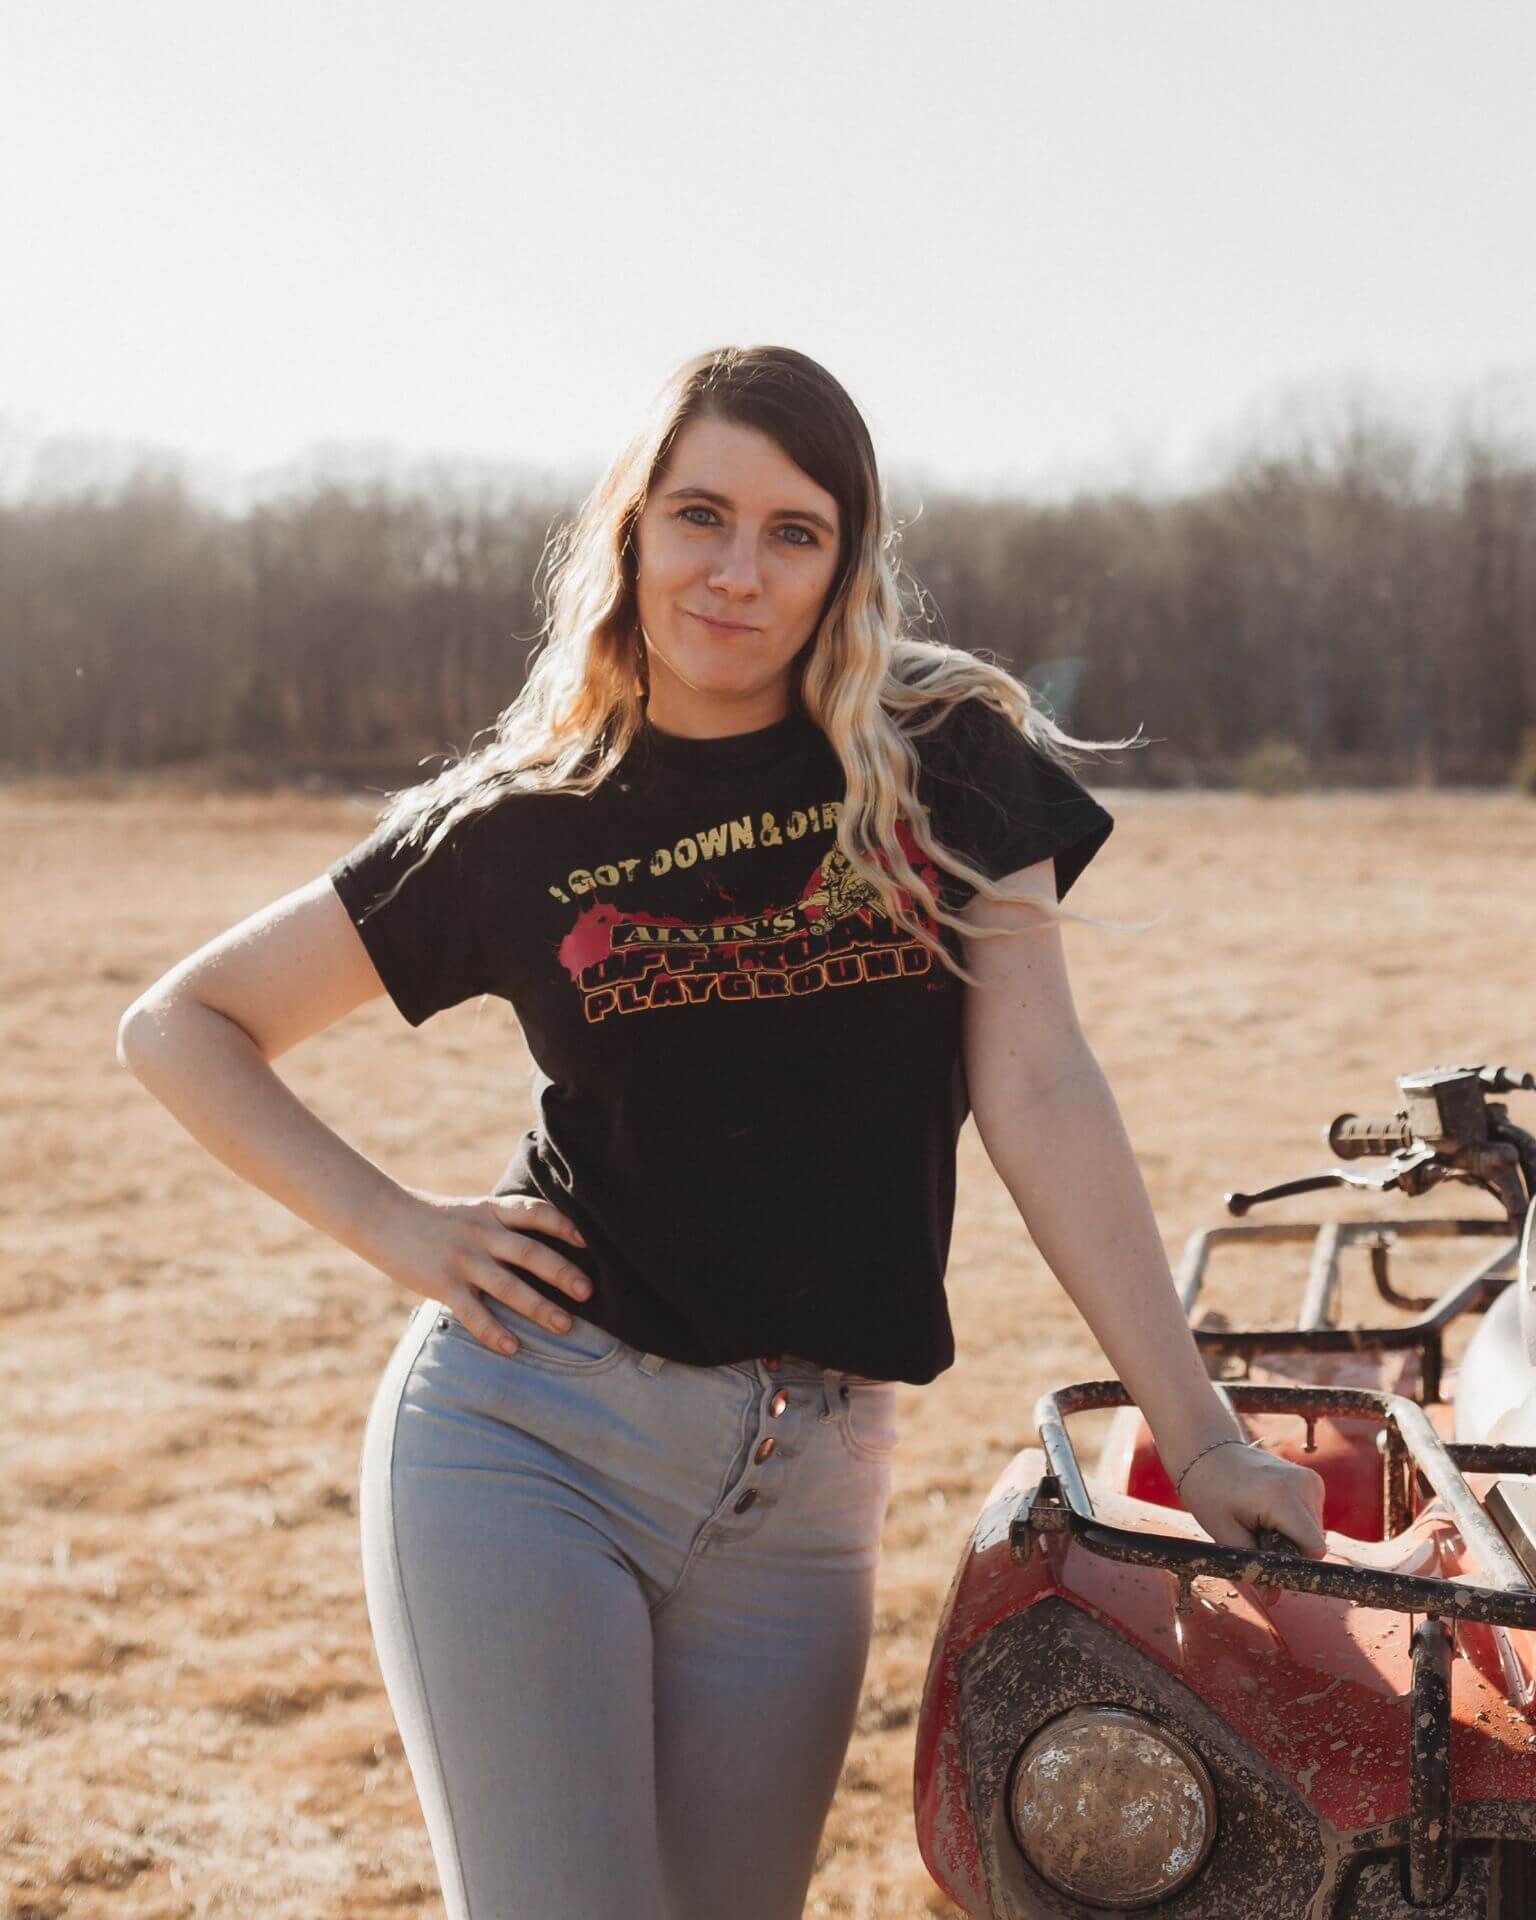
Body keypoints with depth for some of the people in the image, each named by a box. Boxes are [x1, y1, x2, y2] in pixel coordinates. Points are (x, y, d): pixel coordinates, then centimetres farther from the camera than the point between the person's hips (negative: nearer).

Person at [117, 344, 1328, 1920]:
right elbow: (182, 1025, 10)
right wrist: (390, 1225, -4)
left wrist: (1199, 1440, -8)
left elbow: (1039, 1093, -2)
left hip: (803, 1490, 2)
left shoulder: (942, 759, 3)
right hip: (525, 1435, -1)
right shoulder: (518, 826, 2)